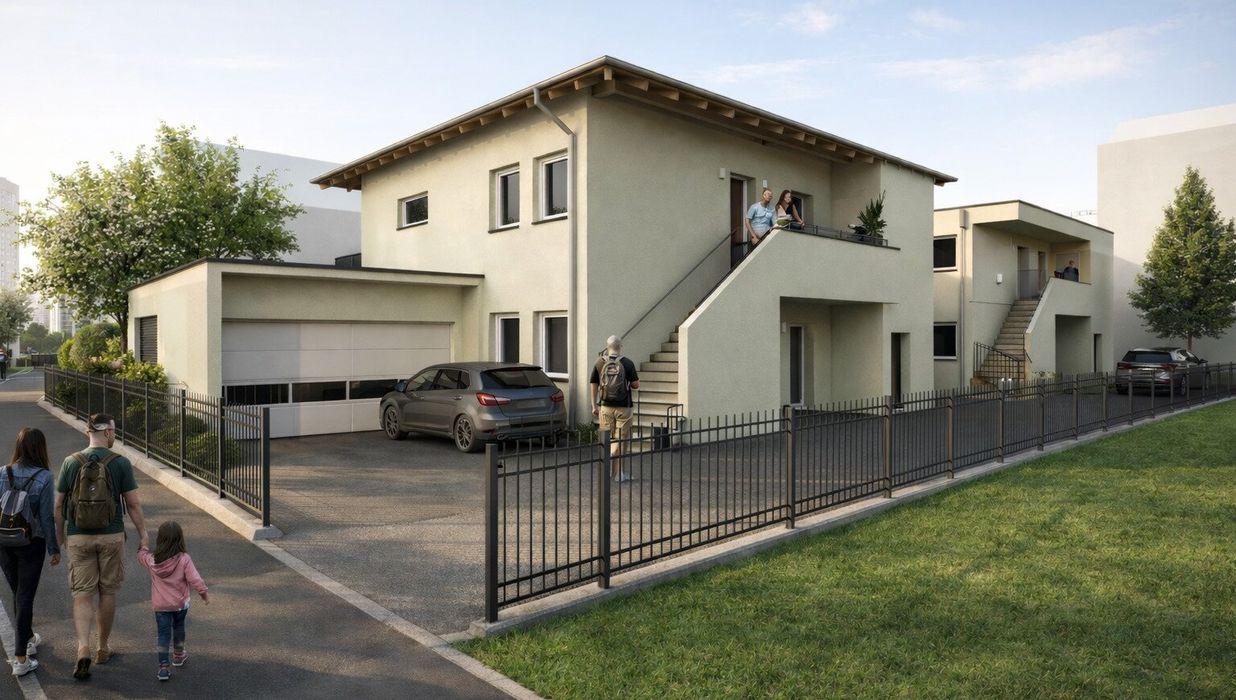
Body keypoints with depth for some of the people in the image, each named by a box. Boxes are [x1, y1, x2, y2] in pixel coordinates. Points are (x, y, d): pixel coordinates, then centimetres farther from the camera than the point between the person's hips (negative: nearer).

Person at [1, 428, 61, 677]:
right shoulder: (43, 477, -15)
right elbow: (46, 516, -11)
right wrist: (54, 548, -1)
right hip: (32, 544, -4)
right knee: (25, 597, 4)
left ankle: (29, 639, 40)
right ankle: (20, 659, 5)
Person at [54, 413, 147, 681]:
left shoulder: (71, 462, -2)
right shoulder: (120, 463, -9)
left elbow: (59, 504, 3)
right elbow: (133, 504, -7)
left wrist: (60, 534, 17)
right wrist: (143, 533, 3)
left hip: (79, 538, 1)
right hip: (111, 537, -1)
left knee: (83, 593, 6)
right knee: (107, 592, 11)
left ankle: (83, 648, -10)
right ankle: (102, 648, 23)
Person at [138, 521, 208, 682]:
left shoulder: (152, 561, -11)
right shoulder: (184, 559, -19)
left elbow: (141, 555, 13)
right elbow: (195, 580, -19)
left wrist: (143, 546, 34)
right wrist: (204, 594, -5)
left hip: (160, 606, 0)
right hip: (180, 604, 0)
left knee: (163, 634, 5)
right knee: (179, 628, 23)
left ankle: (163, 666, -1)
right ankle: (178, 655, 40)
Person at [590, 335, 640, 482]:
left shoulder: (599, 363, -1)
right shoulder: (627, 363, -9)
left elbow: (594, 385, 1)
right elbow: (636, 385, -6)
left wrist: (594, 406, 9)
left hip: (605, 406, 2)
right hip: (623, 407, -2)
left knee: (607, 439, 13)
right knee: (620, 440, 4)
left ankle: (608, 469, 15)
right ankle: (617, 473, 2)